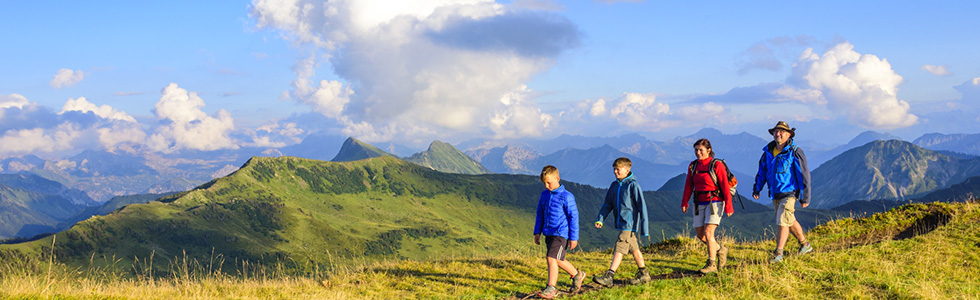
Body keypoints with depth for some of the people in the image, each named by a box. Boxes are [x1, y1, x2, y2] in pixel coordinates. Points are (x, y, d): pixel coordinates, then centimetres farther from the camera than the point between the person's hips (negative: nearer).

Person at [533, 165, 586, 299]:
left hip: (561, 233, -7)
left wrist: (574, 237, -8)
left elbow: (573, 217, -8)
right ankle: (577, 275, 36)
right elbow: (540, 214, 19)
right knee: (558, 260, 14)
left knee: (552, 258, -14)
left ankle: (551, 288, -8)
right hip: (549, 233, 7)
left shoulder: (566, 196, -11)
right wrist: (537, 232, 15)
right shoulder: (544, 195, 8)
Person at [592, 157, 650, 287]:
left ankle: (608, 277, -18)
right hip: (621, 223, 8)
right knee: (634, 248, 15)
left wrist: (644, 227, -12)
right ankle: (643, 274, 26)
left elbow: (642, 206, -11)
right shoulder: (614, 185, 11)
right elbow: (607, 204, 15)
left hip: (630, 223, -8)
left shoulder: (633, 185, -11)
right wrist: (600, 219, 2)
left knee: (620, 248, -13)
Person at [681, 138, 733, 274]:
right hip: (699, 204, 6)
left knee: (708, 233, -15)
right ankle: (721, 250, 31)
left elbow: (725, 186, -10)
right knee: (700, 234, 6)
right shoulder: (693, 166, 7)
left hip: (714, 203, -6)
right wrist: (684, 203, 11)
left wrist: (728, 206, -13)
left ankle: (711, 264, -5)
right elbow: (688, 185, 13)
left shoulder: (717, 165, -9)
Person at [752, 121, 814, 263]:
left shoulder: (794, 152, -11)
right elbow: (762, 171, 17)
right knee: (790, 221, 18)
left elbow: (803, 174, -10)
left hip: (789, 193, -7)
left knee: (782, 221, -13)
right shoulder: (768, 152, 7)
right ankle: (805, 245, 35)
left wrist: (805, 197, -11)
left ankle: (778, 254, -11)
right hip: (775, 195, 7)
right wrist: (756, 189, 8)